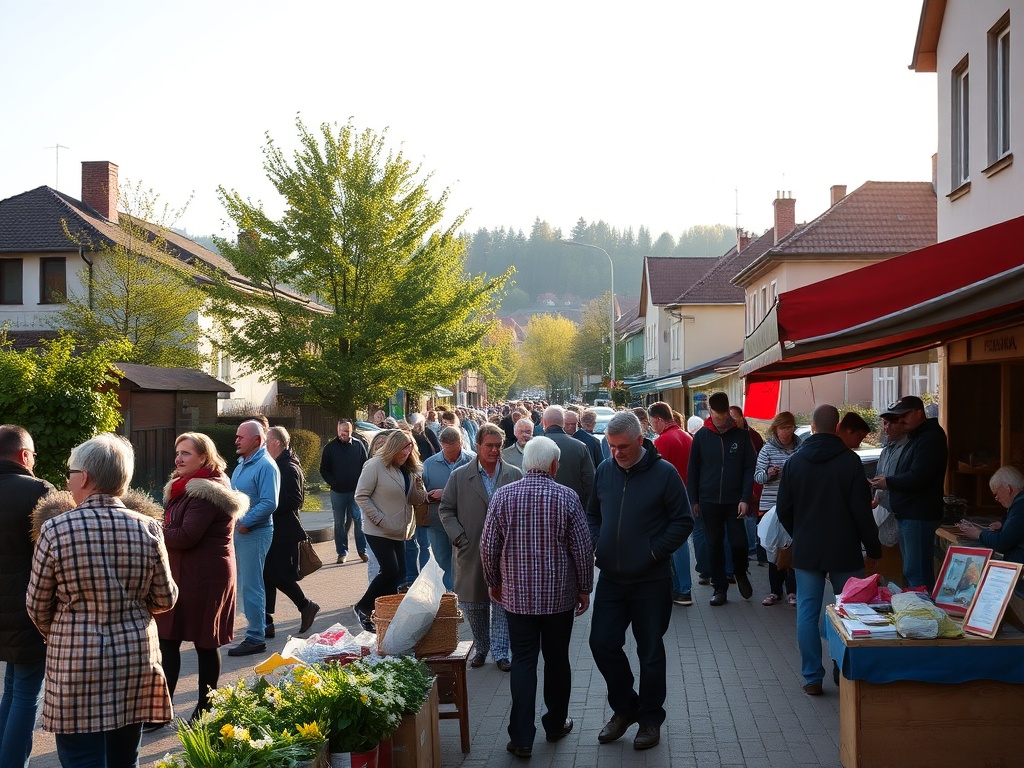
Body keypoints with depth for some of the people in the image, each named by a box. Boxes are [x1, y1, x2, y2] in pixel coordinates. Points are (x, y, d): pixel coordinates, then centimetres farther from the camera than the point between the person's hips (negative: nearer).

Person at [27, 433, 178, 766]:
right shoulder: (148, 527, -5)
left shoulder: (56, 528, -11)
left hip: (76, 663, -3)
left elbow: (37, 607, -1)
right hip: (136, 658, 3)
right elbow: (165, 599, 3)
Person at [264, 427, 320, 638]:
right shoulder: (277, 466, 15)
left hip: (283, 532, -10)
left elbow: (294, 500, -22)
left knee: (280, 575, -5)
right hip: (273, 531, 10)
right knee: (269, 576, 8)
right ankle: (267, 623, 12)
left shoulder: (289, 468, -15)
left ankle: (306, 606, 15)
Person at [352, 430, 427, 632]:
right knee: (390, 571, -11)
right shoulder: (375, 466, -13)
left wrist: (421, 488, -12)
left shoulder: (408, 470, 10)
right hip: (379, 532, -7)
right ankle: (363, 608, 6)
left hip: (398, 532, 7)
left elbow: (416, 499, 10)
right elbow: (361, 496, -14)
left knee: (399, 573, 5)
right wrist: (379, 519, -18)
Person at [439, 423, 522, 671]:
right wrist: (458, 537, -6)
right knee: (473, 604, 11)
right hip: (471, 553, 1)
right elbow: (445, 509, 4)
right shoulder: (459, 476, 0)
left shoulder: (514, 475, 2)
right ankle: (481, 648, 28)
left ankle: (500, 652, 12)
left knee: (502, 604, 2)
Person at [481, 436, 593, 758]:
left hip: (517, 595, 0)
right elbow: (582, 548, -7)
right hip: (559, 595, 0)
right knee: (557, 660, 15)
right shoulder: (567, 497, -10)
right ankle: (556, 724, 29)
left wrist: (494, 583, 13)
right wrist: (584, 588, 5)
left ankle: (522, 737, 2)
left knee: (523, 662, 5)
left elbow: (488, 546, -2)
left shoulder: (503, 496, -6)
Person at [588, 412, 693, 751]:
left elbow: (683, 521, -8)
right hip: (610, 578, 4)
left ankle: (650, 718, 25)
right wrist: (596, 544, -1)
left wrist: (654, 552, -15)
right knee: (602, 642, 5)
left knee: (650, 652, 8)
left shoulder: (664, 473, -12)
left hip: (650, 581, -4)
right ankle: (624, 707, 27)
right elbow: (593, 513, 15)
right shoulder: (604, 470, 2)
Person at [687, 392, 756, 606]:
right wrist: (694, 500, 3)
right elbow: (693, 469, 5)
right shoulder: (701, 436, 1)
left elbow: (749, 468, -1)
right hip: (709, 501, 1)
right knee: (714, 545, 7)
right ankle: (719, 587, 19)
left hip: (735, 501, -1)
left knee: (739, 542, -5)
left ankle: (740, 573, 25)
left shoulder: (741, 435, -2)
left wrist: (745, 499, -9)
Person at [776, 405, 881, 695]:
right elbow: (862, 510, -9)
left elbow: (783, 509, 5)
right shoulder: (850, 461, -10)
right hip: (844, 551, -1)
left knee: (807, 613, 6)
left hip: (806, 551, 2)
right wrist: (873, 549, 2)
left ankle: (812, 677, 6)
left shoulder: (794, 462, -1)